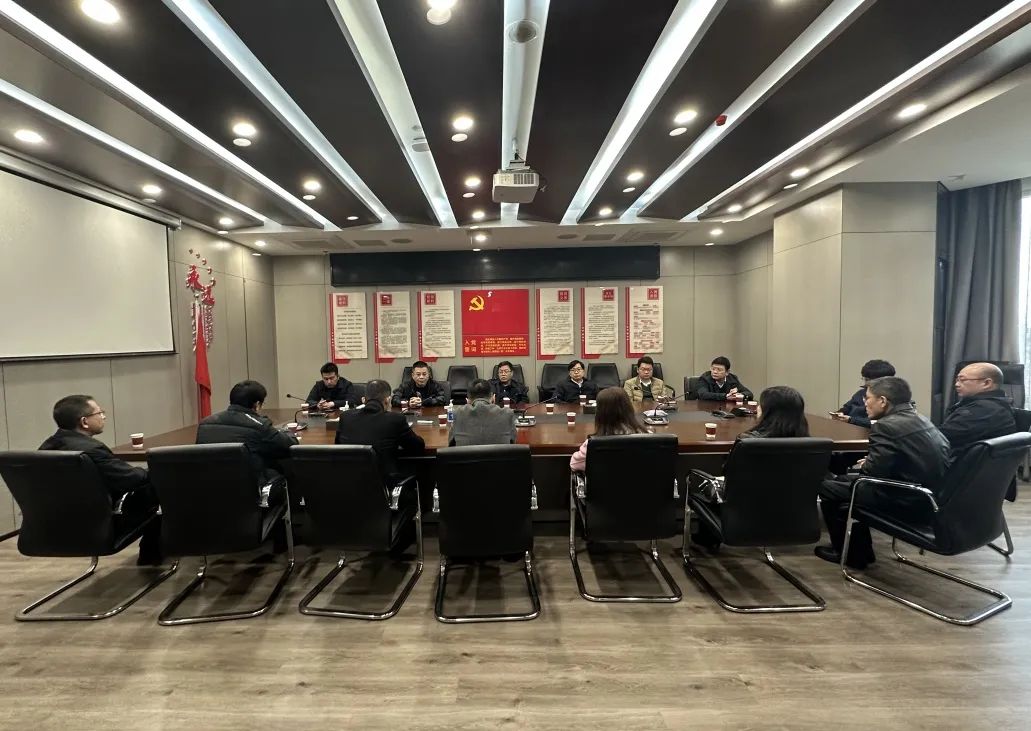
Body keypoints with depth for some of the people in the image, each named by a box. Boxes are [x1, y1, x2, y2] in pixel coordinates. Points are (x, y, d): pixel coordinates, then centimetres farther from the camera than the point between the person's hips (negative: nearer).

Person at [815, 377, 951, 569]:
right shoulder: (922, 420, 10)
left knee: (827, 487, 3)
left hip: (909, 502, -9)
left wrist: (863, 466, 2)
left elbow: (873, 471, -22)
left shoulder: (886, 426, -19)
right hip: (932, 498, 9)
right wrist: (868, 463, 11)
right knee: (845, 480, 22)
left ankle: (851, 553, 18)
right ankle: (859, 548, 29)